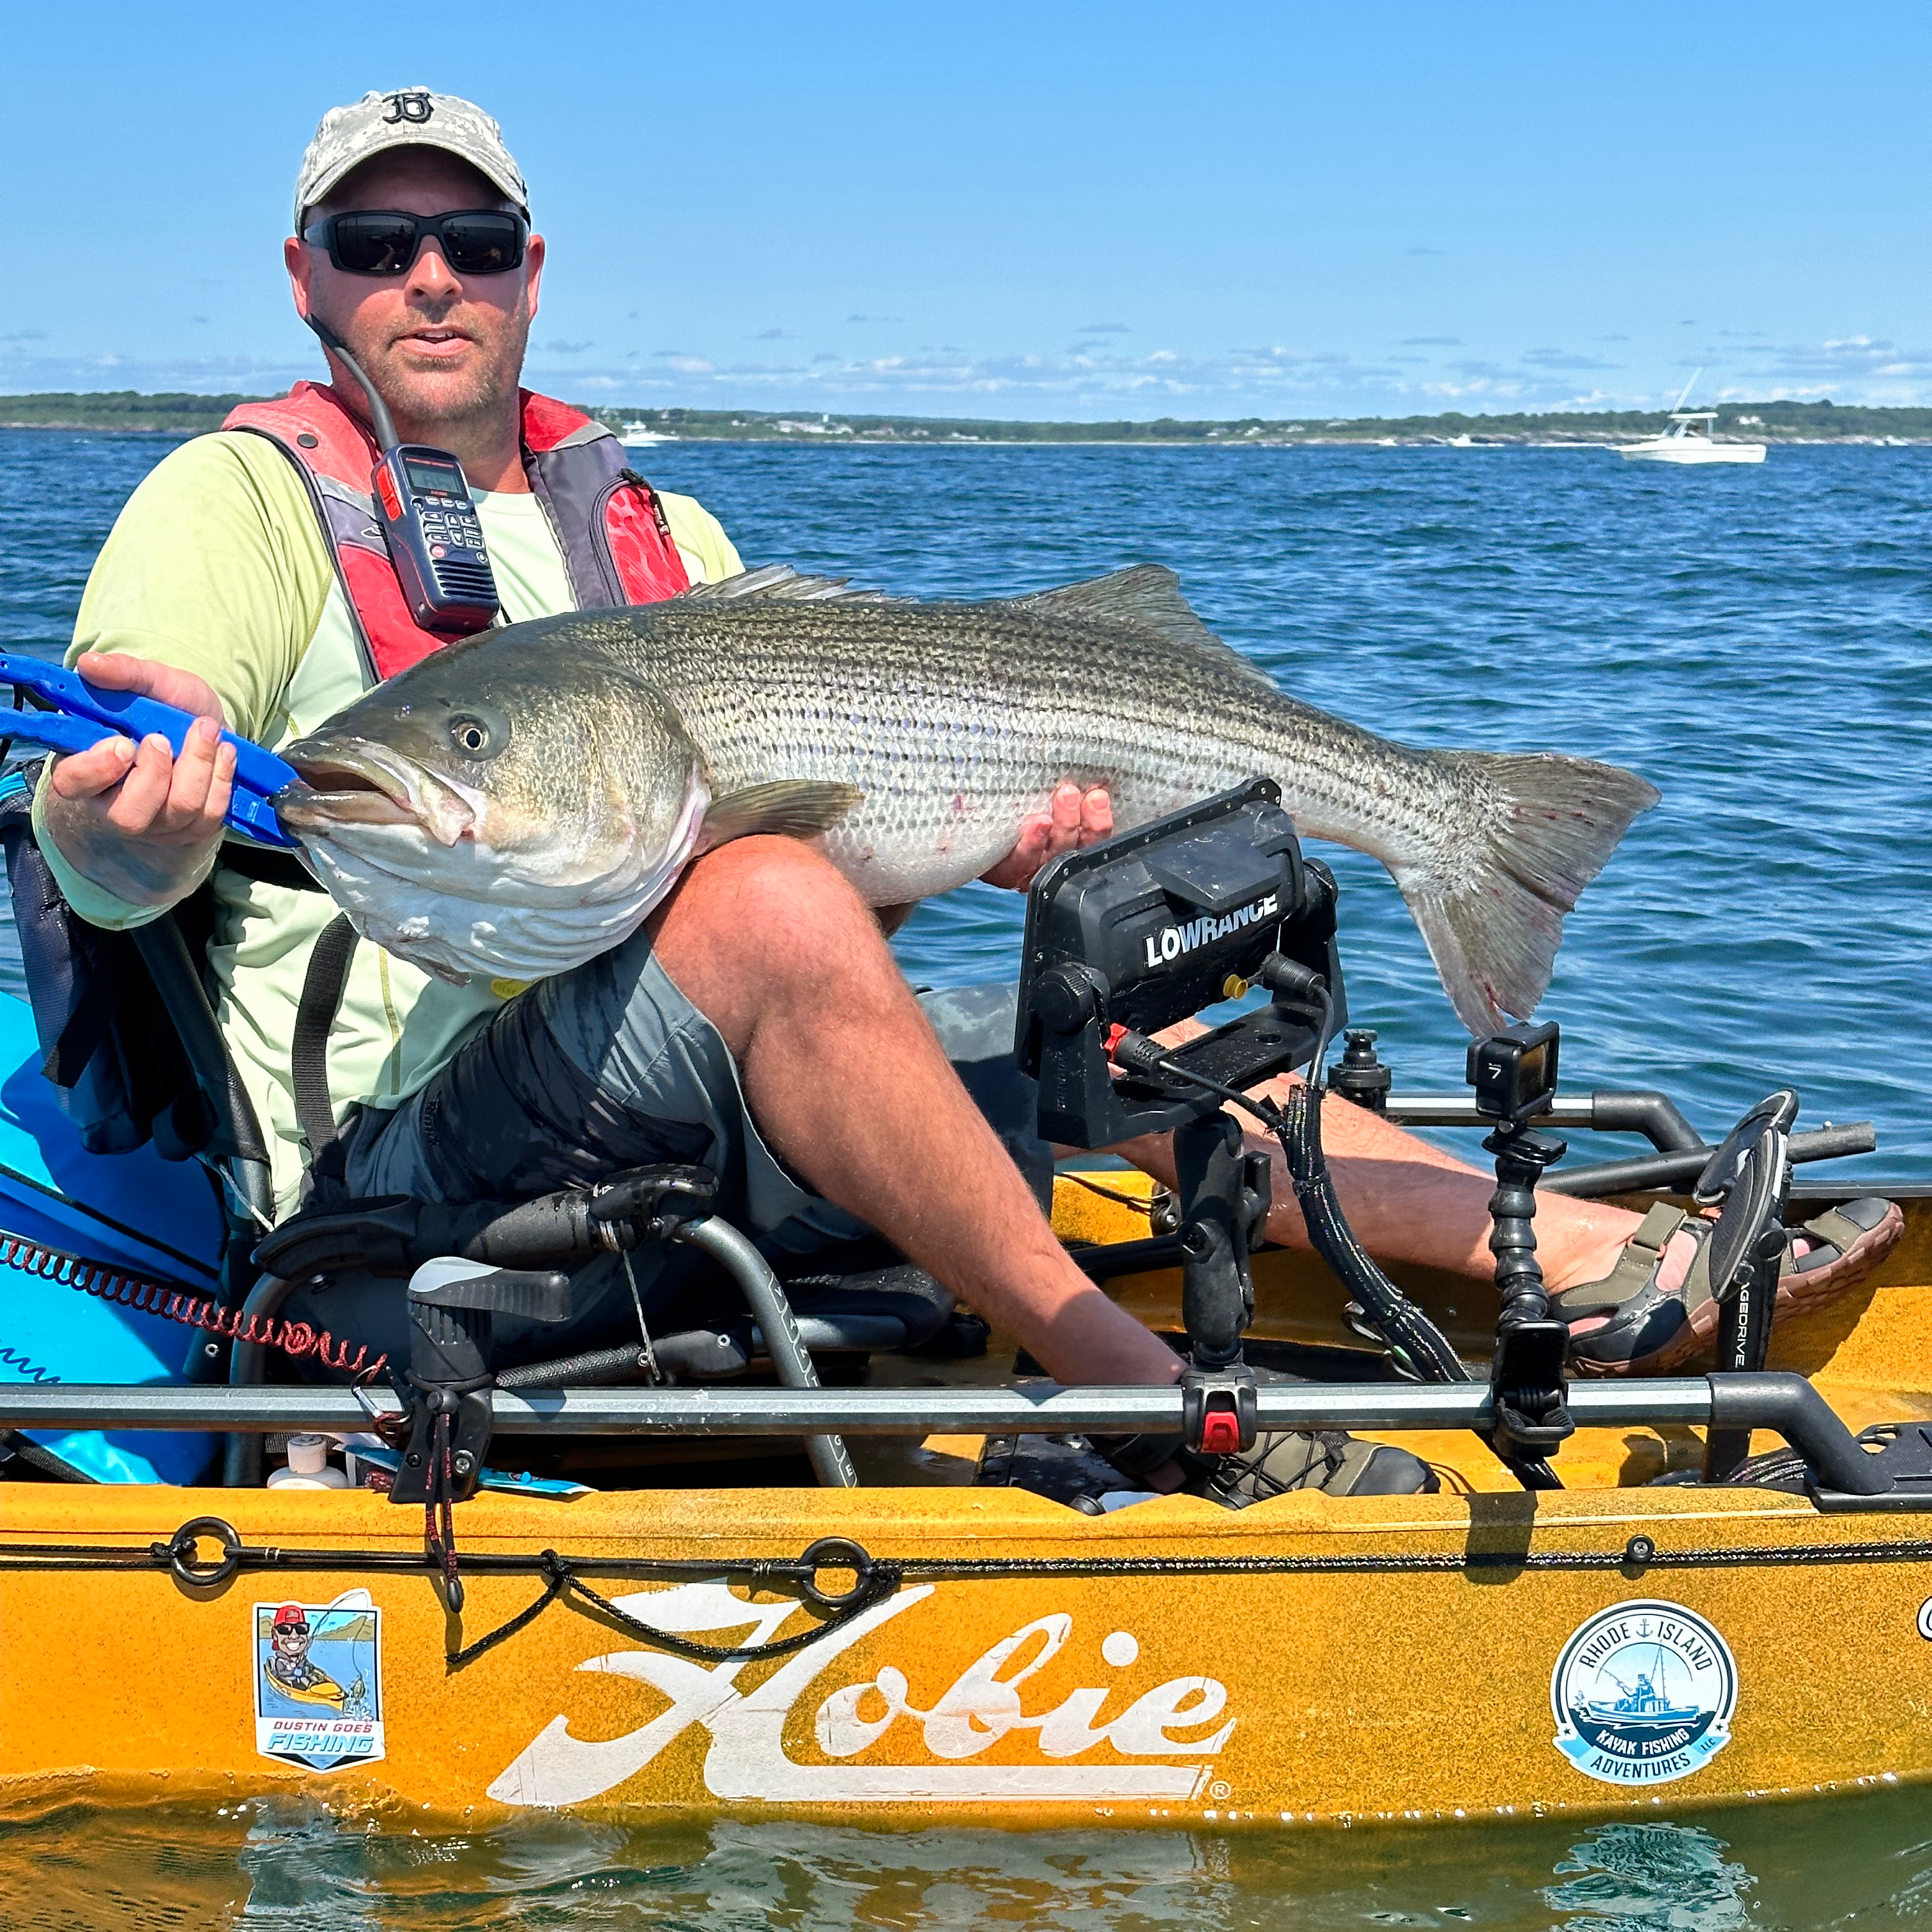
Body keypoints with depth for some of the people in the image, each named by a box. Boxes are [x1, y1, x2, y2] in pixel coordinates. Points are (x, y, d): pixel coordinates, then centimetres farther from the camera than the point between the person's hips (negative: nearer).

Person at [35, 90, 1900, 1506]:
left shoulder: (646, 523, 18)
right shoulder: (242, 497, 0)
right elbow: (100, 843, -15)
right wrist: (121, 825, -39)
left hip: (685, 1119, 7)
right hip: (415, 1137, -6)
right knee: (769, 906, -31)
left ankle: (1601, 1260, 4)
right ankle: (1152, 1409, -23)